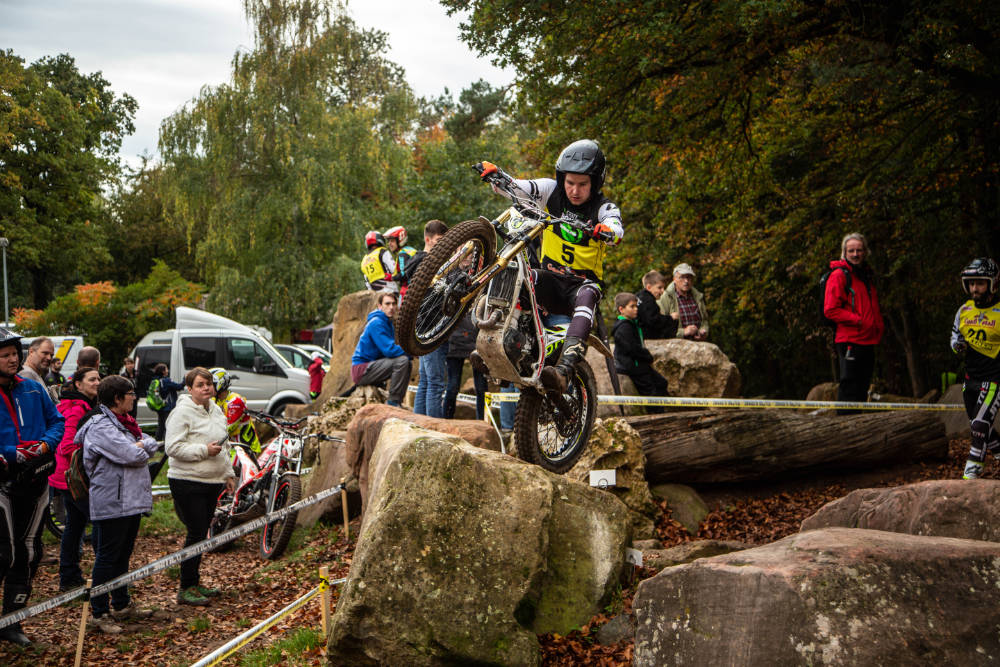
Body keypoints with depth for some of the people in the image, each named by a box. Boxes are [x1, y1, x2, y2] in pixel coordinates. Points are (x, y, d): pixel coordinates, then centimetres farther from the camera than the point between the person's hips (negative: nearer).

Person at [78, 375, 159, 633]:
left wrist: (140, 445, -9)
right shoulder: (100, 426, -16)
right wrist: (139, 448, -3)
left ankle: (122, 605, 28)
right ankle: (99, 614, 2)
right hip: (111, 503, -10)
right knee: (107, 557, -4)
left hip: (130, 501, 10)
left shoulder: (123, 422, 16)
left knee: (123, 555, 18)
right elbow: (132, 455, -23)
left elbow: (152, 444, 10)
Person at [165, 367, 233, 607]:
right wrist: (204, 450, -23)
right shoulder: (182, 413, -13)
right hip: (187, 482, -8)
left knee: (202, 533, 13)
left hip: (212, 482, 8)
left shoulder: (216, 410, 13)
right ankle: (186, 589, 0)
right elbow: (174, 448, -19)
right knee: (196, 533, -8)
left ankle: (194, 584, 23)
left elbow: (224, 445, 24)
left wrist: (229, 473, 21)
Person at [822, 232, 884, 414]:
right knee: (849, 386, -8)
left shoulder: (867, 275, 20)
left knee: (862, 388, 11)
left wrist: (879, 327, 11)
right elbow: (830, 310, -12)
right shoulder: (839, 275, -5)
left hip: (868, 341, 8)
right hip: (849, 340, -8)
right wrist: (858, 321, -18)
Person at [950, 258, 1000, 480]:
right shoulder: (964, 310, 5)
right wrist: (958, 344, -3)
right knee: (979, 428, 15)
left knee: (981, 425, -15)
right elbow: (955, 335, 18)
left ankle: (971, 474, -13)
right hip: (971, 377, 6)